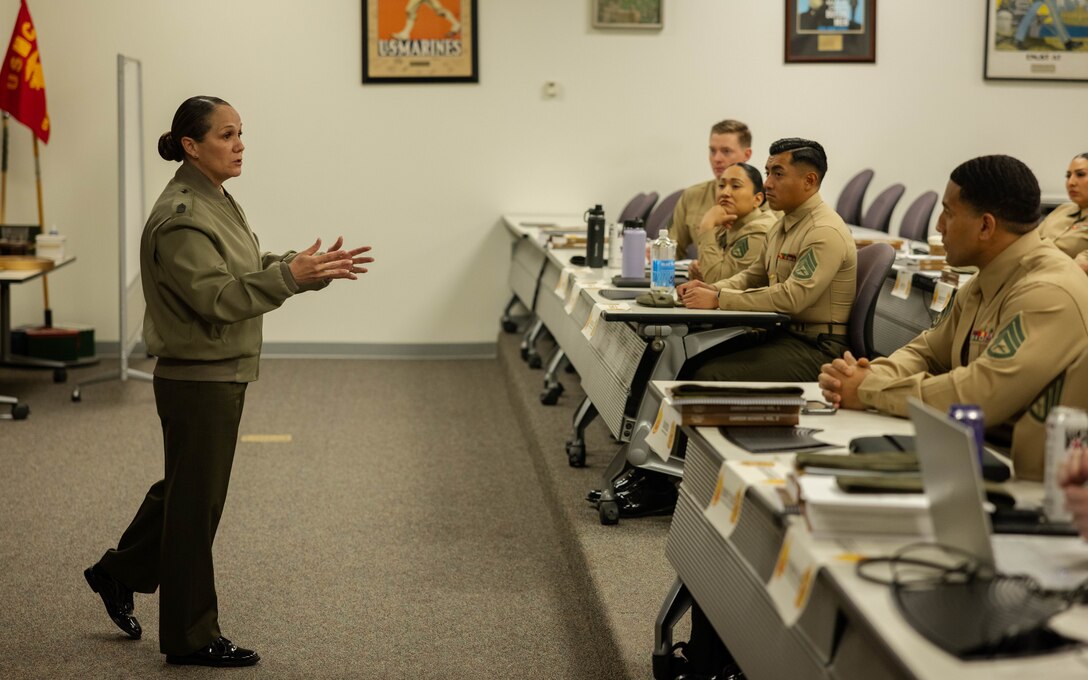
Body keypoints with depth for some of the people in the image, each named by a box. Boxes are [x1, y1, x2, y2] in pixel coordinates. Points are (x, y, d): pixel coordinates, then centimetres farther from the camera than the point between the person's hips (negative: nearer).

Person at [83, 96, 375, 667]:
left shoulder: (219, 203, 12)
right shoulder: (180, 217, -20)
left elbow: (253, 272, 14)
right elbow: (216, 296, -28)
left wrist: (316, 269, 1)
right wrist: (290, 275, -34)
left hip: (223, 374, 10)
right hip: (197, 378, -10)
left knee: (186, 488, 22)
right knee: (195, 502, 1)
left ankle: (119, 574, 40)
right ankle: (191, 637, 13)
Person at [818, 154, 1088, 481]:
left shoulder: (1047, 293, -22)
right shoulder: (984, 284, 8)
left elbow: (978, 397, -27)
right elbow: (927, 352, 14)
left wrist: (868, 390, -16)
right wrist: (868, 375, -8)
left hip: (1023, 477, -8)